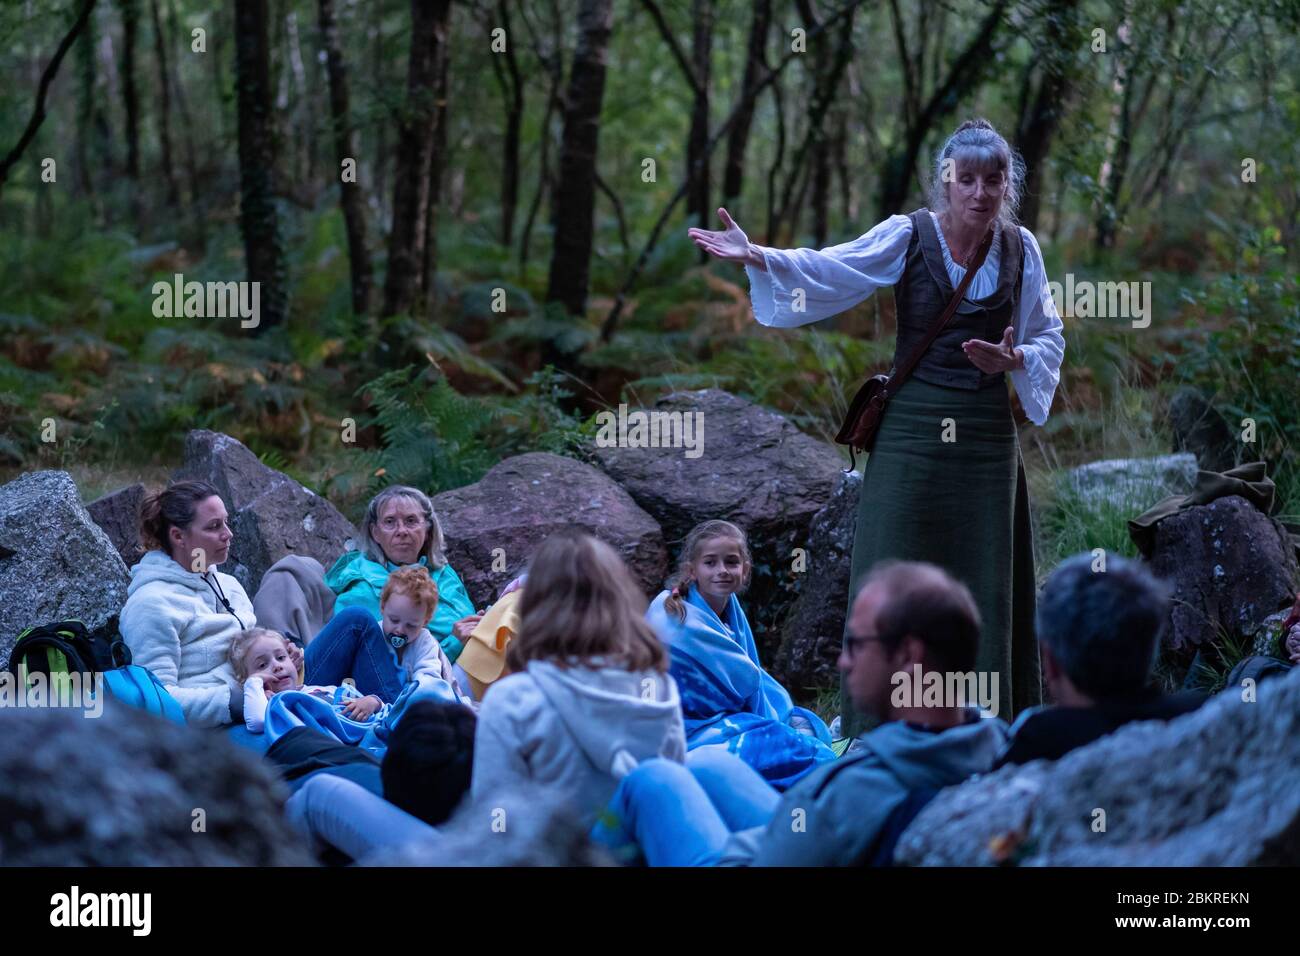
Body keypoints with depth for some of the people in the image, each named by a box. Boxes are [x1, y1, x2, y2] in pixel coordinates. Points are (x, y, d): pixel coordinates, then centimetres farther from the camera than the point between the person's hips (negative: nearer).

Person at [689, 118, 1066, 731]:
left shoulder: (1020, 248, 5)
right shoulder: (908, 236, -4)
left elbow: (1048, 338, 14)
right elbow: (830, 272, -17)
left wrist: (1015, 359, -8)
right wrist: (758, 259, -33)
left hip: (986, 434, 2)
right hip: (911, 428, -2)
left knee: (985, 582, 4)